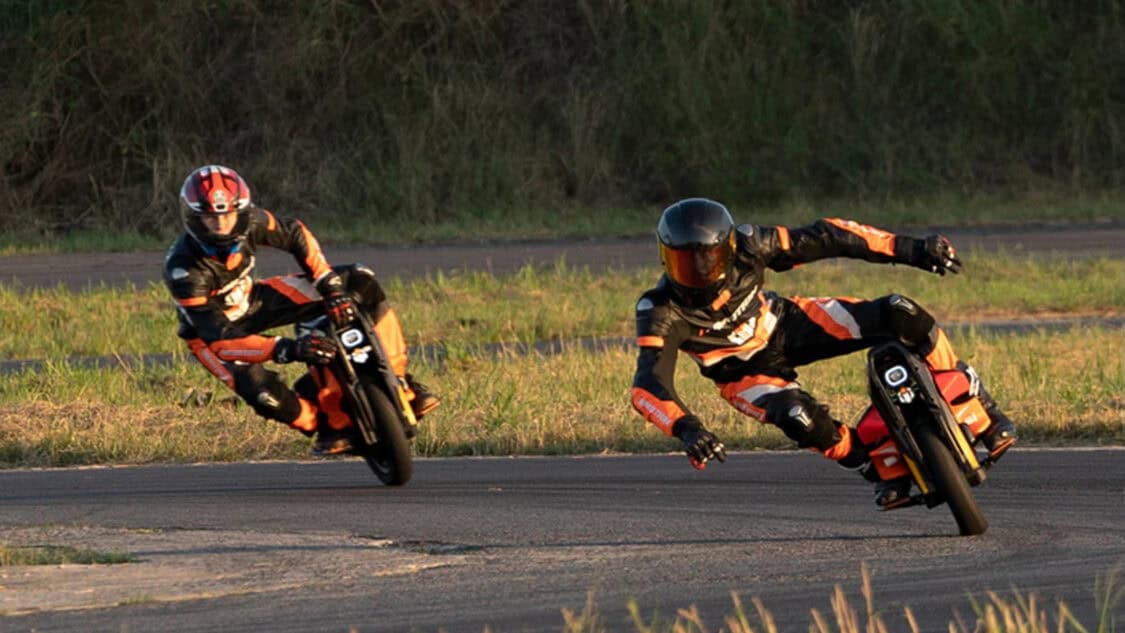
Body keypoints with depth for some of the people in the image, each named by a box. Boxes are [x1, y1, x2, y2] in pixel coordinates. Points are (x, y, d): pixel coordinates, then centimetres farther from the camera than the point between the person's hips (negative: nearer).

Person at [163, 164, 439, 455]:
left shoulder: (249, 221, -24)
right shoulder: (183, 270, -37)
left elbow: (295, 235, -3)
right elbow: (219, 339, -38)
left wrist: (330, 285, -17)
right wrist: (287, 349, -48)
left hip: (253, 301, 5)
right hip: (210, 331, -5)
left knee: (362, 283, -6)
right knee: (265, 395, -34)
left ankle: (397, 379, 2)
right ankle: (323, 423, -1)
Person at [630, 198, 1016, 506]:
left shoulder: (745, 248, -26)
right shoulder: (662, 312, -33)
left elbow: (825, 238, -18)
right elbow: (648, 385, -41)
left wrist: (909, 249, -20)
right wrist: (686, 429, -61)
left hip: (788, 325, 2)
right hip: (746, 373, -2)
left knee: (901, 316, -17)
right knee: (801, 418, -34)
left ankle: (980, 411, -3)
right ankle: (875, 466, -4)